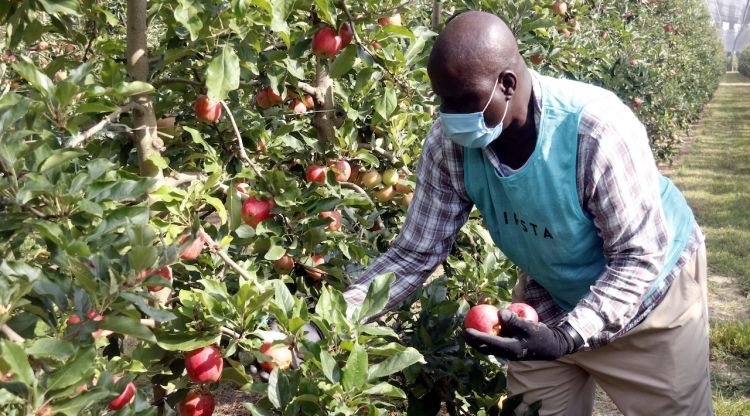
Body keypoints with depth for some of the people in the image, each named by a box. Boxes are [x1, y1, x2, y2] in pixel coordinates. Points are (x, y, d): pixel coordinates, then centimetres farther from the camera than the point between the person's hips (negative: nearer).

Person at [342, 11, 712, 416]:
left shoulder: (597, 129, -36)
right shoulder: (448, 143, -22)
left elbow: (639, 259, -29)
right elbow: (416, 252, -14)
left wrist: (567, 337, -42)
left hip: (650, 288, -3)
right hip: (549, 299, 3)